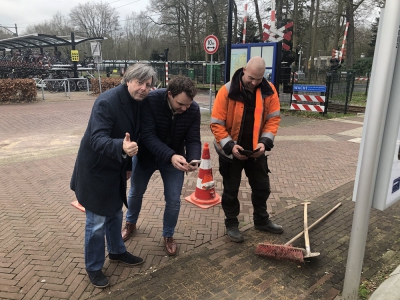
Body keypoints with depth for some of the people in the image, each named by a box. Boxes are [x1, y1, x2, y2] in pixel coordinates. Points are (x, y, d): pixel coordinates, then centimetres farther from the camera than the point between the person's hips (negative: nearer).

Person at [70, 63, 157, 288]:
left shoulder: (138, 103, -2)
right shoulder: (107, 102, -26)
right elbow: (97, 139, -34)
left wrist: (128, 164, 16)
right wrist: (121, 147, -53)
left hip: (116, 169, 8)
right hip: (96, 170, -7)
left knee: (115, 214, 23)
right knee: (97, 222, 4)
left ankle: (117, 251, 45)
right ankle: (94, 268, 26)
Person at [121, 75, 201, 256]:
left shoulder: (194, 109, -21)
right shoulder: (150, 101, -30)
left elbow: (193, 140, -18)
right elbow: (147, 135, -33)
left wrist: (193, 159, -40)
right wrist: (170, 156, -47)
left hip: (175, 159, 1)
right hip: (146, 155, -1)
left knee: (173, 201, 3)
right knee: (136, 193, 19)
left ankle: (168, 235, 30)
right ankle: (130, 223, 49)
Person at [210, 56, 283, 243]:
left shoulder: (269, 90, -6)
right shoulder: (227, 91, -17)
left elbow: (273, 118, -3)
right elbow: (216, 124, -16)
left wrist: (265, 141, -17)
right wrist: (230, 146, -25)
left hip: (256, 150, 4)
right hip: (230, 151, -3)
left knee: (262, 186, 17)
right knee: (231, 190, 9)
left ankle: (261, 220, 39)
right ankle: (231, 224, 29)